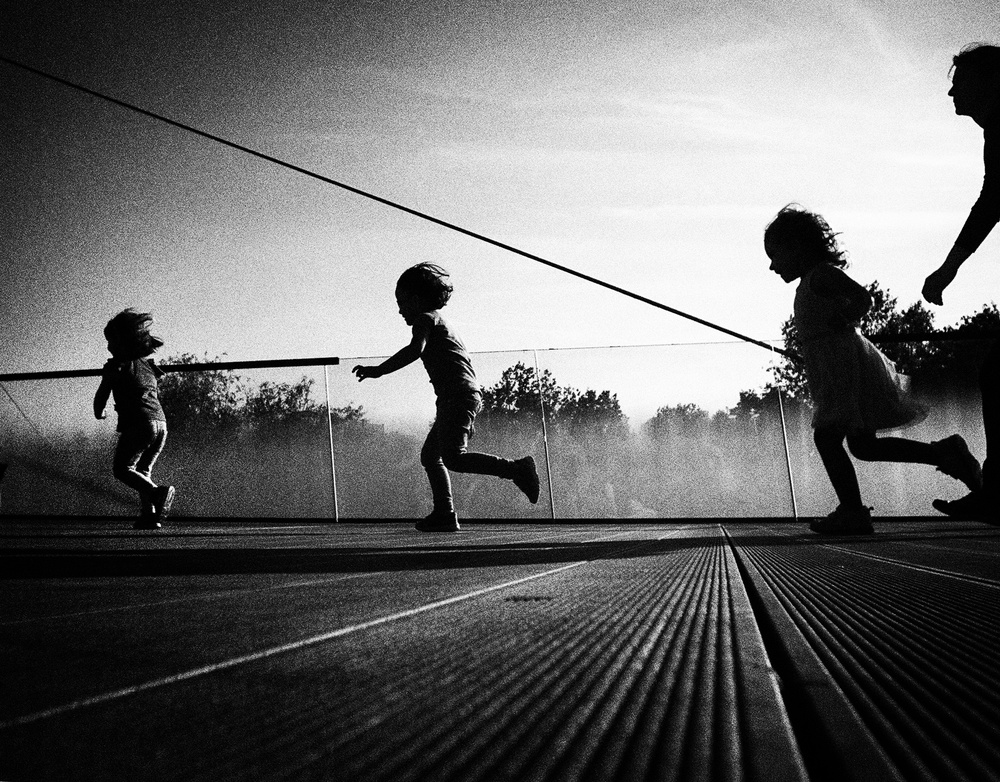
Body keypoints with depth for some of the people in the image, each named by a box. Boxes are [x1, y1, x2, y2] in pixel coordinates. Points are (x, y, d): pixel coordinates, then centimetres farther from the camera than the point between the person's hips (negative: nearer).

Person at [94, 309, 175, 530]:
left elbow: (101, 397, 10)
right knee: (143, 469, 17)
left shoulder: (116, 366, 4)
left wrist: (99, 413, 32)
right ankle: (149, 515, 1)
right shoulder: (148, 365, 21)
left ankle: (157, 493, -22)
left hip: (137, 424, -6)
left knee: (122, 469, 2)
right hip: (160, 422, 6)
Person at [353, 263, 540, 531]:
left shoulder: (426, 318, 0)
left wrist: (378, 370, -18)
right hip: (468, 394, 10)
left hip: (458, 394, -10)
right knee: (430, 454, 12)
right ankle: (444, 514, 7)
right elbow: (465, 360, 32)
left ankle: (516, 469, -22)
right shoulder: (441, 323, 29)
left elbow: (415, 349, -21)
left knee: (453, 457, -20)